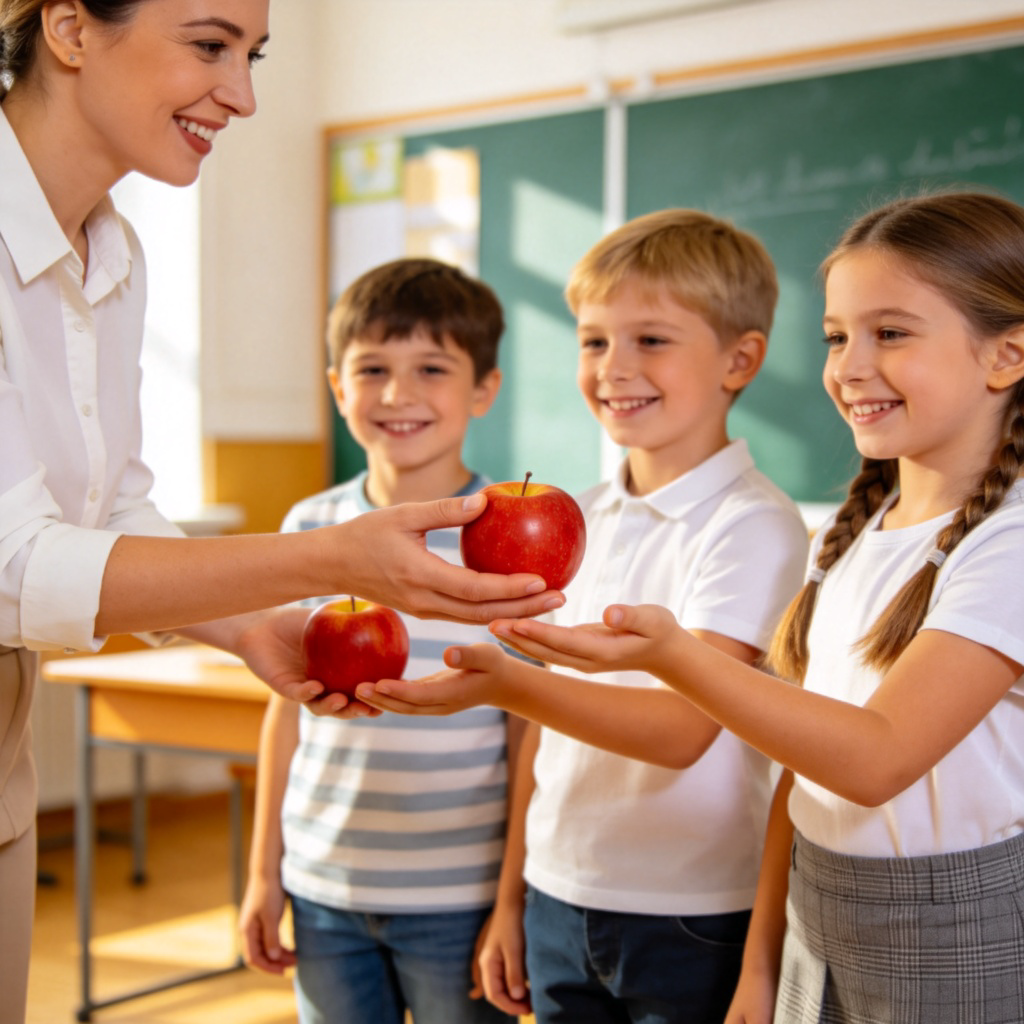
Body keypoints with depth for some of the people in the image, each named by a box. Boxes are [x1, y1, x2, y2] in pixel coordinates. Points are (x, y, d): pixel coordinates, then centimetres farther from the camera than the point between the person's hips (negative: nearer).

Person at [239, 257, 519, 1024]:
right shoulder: (309, 528, 3)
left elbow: (529, 739, -5)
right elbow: (288, 710, 10)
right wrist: (264, 871, 11)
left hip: (457, 899, -3)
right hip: (323, 890, 3)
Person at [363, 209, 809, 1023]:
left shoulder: (755, 525, -13)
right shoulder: (579, 520, 7)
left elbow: (683, 728, -22)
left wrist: (505, 684, -35)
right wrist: (511, 897, 13)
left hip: (693, 924, -5)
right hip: (560, 903, 5)